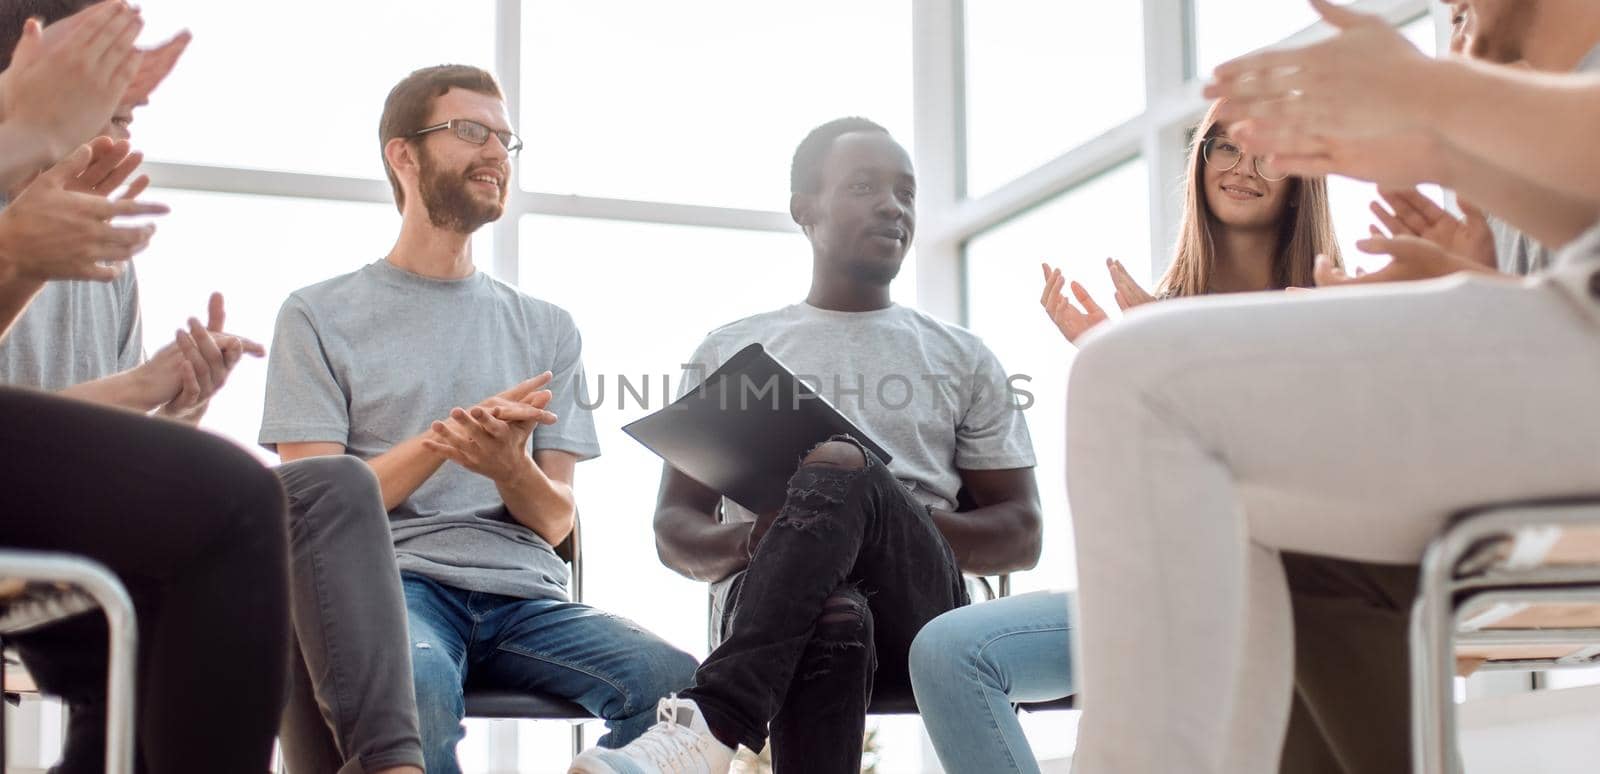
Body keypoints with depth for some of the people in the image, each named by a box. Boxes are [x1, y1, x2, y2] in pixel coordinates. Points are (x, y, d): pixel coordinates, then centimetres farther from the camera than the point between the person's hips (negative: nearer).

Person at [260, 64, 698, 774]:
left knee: (681, 687, -26)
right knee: (416, 685, -41)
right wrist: (440, 441, -13)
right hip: (394, 580, -3)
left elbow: (555, 522, 14)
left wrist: (511, 467, -10)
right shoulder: (319, 316, 10)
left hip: (523, 593, 4)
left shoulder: (547, 329, 20)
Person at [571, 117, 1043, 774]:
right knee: (834, 620, -40)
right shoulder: (730, 352, 19)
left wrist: (882, 519, -7)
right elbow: (674, 531, 15)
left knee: (844, 476, -34)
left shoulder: (963, 360, 20)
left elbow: (1021, 537, 14)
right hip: (771, 598, 0)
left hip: (918, 605, 1)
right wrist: (753, 540, -12)